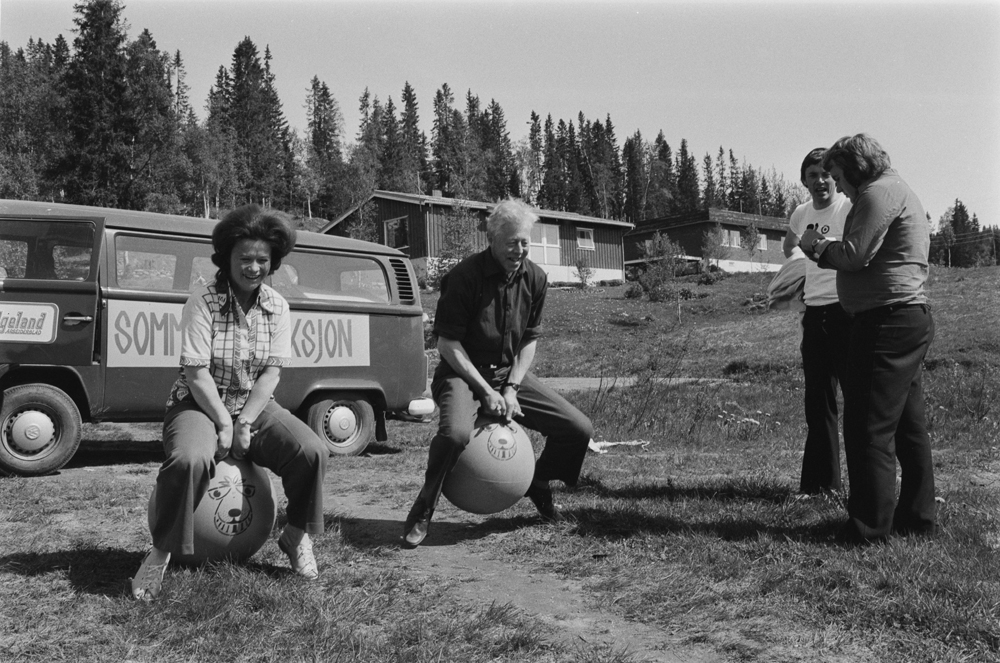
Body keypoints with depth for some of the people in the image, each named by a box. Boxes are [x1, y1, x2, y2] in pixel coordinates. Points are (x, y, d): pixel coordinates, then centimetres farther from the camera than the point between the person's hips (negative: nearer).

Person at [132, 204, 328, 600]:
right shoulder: (204, 301, -13)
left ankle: (296, 537, 5)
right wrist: (224, 424, -19)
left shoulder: (277, 307, -1)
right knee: (189, 459, -36)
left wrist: (244, 424, -17)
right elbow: (196, 373, -16)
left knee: (312, 452, -19)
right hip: (201, 403, -3)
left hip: (255, 405, 4)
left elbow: (271, 373, -6)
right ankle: (161, 553, -13)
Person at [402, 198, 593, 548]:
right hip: (463, 372, -5)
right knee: (456, 432, -36)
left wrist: (511, 388, -8)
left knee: (579, 429, -5)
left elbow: (529, 340, 6)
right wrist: (486, 391, -19)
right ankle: (424, 508, -10)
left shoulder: (535, 278, -1)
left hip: (509, 372, 5)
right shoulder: (465, 276, -17)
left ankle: (538, 483, 24)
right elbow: (448, 343, -15)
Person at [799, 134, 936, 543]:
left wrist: (818, 245, 0)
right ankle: (918, 517, 24)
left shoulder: (880, 192, -9)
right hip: (909, 319, 11)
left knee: (869, 428, -7)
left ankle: (870, 526, -2)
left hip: (888, 321, -11)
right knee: (908, 426, 15)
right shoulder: (897, 192, 25)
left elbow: (855, 255, -17)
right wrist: (823, 250, 8)